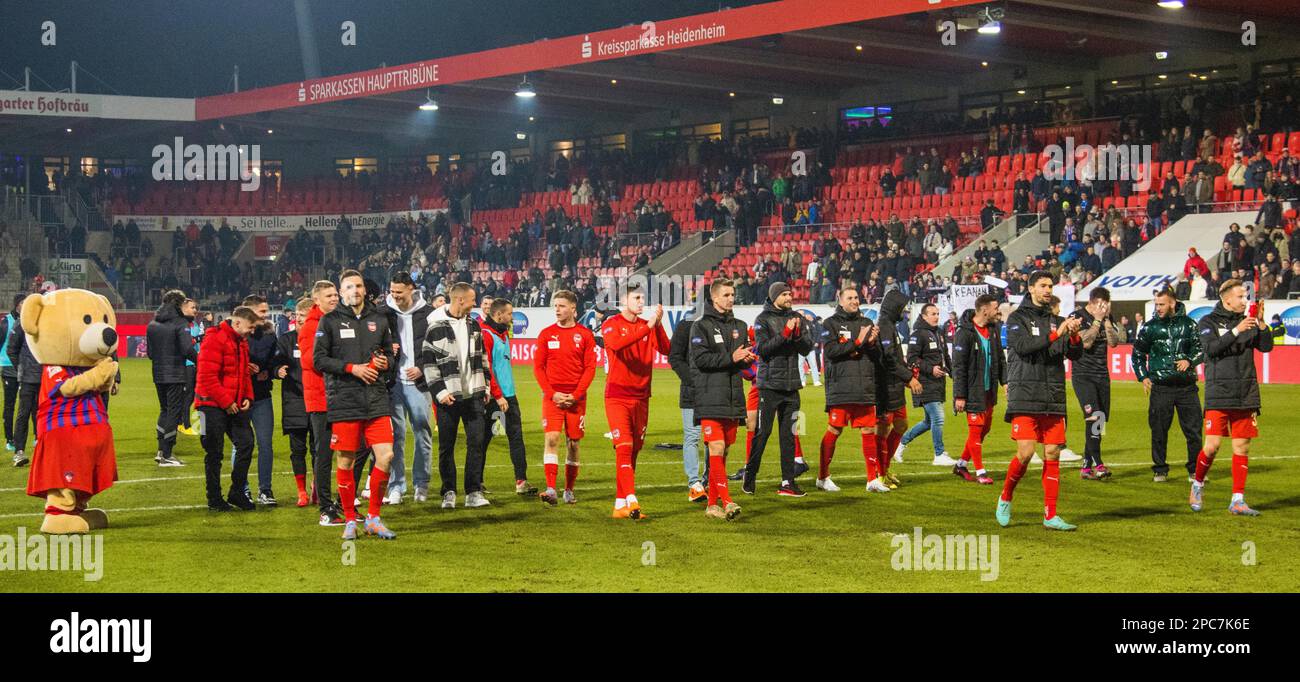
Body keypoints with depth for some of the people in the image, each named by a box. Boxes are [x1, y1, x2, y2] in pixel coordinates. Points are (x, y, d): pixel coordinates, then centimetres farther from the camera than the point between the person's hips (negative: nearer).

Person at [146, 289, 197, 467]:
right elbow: (188, 349, -19)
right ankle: (167, 455, 2)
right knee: (174, 411, 1)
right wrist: (198, 359, -2)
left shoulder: (152, 325, 8)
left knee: (164, 409, 20)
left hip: (158, 375, 6)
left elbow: (149, 352, 10)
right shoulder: (181, 323, -11)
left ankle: (161, 450, 15)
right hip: (176, 374, -6)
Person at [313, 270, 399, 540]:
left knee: (386, 456, -7)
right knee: (345, 462, 2)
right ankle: (349, 520, 16)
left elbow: (391, 354, 21)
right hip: (343, 402, -3)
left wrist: (386, 362, -2)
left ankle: (373, 518, 8)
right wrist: (352, 368, -12)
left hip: (377, 399, 3)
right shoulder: (330, 321, 2)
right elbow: (318, 359, -3)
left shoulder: (379, 319, 12)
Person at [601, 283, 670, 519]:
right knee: (624, 447, -15)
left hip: (641, 397, 5)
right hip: (617, 396, -5)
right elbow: (616, 343, -25)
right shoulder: (611, 324, -2)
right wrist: (648, 326, -29)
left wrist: (658, 325, -20)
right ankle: (631, 501, -23)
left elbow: (665, 349, -5)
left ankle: (620, 505, 12)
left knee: (634, 451, 6)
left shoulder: (648, 326, 11)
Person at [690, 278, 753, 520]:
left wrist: (747, 358, -5)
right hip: (710, 399, -6)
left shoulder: (739, 326, 17)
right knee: (716, 449, -12)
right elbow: (700, 358, -13)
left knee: (723, 451, 8)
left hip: (733, 399, 6)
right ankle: (726, 501, -17)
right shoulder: (701, 326, -2)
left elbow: (746, 360, 19)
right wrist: (731, 358, -15)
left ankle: (712, 503, 14)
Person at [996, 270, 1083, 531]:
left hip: (1053, 400, 5)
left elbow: (1075, 354, 6)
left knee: (1052, 455, 2)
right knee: (1025, 453, -12)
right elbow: (1022, 346, -17)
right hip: (1025, 396, -4)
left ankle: (1050, 516, 5)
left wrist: (1074, 335, -15)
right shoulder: (1017, 318, 1)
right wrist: (1056, 334, -24)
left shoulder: (1055, 320, 14)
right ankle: (1005, 498, 12)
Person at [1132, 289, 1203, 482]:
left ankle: (1195, 470, 10)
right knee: (1159, 430, 2)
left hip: (1187, 386, 0)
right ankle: (1160, 470, 12)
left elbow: (1201, 349, 11)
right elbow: (1137, 353, 16)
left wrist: (1190, 361, -9)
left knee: (1194, 429, 0)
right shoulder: (1150, 327, 6)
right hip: (1160, 387, 0)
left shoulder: (1188, 324, 6)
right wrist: (1143, 377, 7)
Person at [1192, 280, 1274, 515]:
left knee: (1242, 448, 3)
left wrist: (1261, 323, -9)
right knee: (1212, 446, -7)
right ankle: (1197, 485, 18)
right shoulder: (1208, 322, 0)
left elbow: (1266, 347, 3)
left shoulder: (1248, 321, 10)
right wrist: (1237, 330, -19)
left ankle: (1238, 501, 8)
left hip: (1246, 396, 4)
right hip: (1218, 395, -4)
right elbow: (1211, 348, -15)